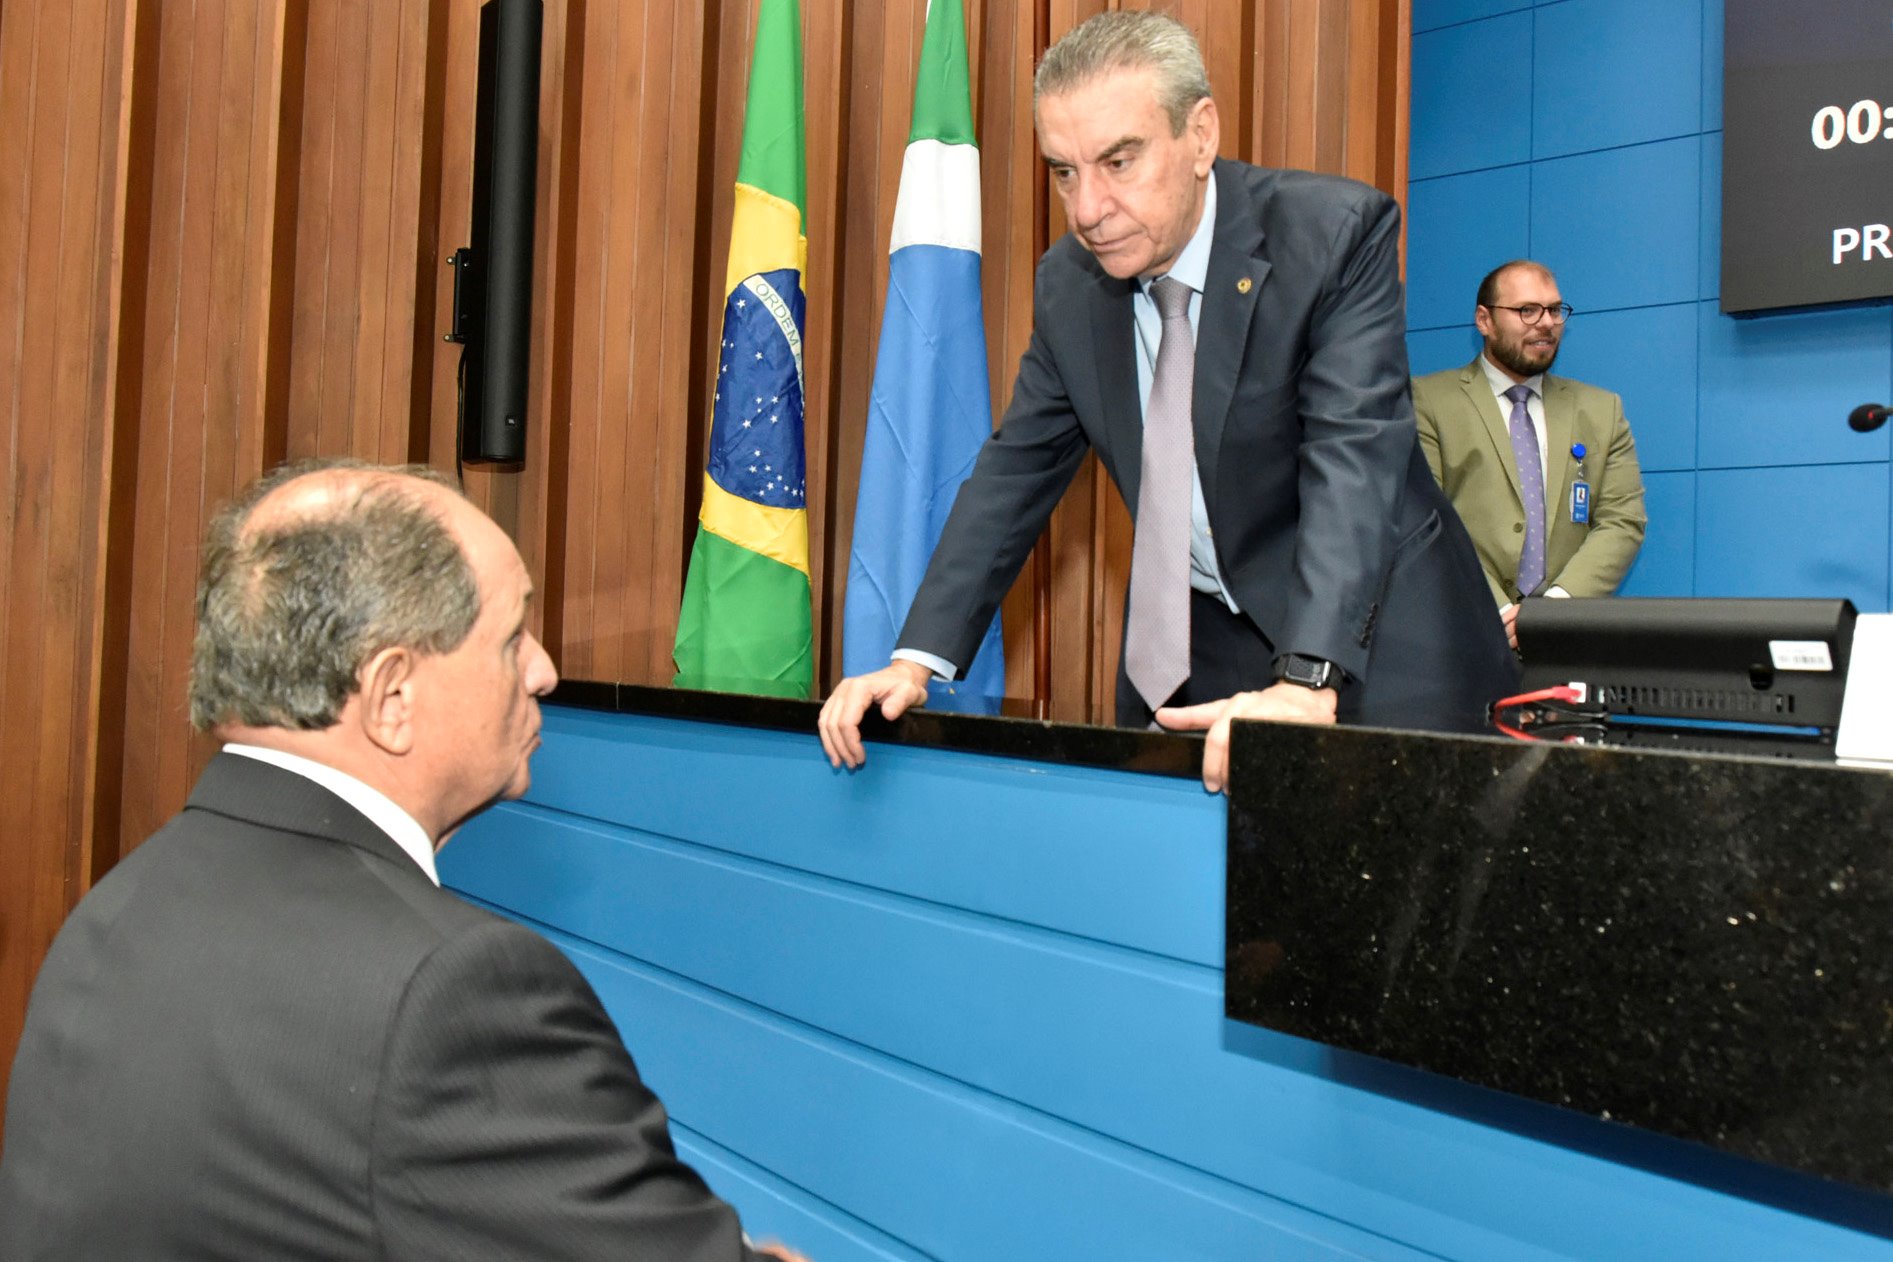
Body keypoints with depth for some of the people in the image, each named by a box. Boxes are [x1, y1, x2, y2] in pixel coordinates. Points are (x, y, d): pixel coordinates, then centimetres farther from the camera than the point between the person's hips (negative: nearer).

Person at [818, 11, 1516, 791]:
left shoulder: (1337, 233, -17)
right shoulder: (1068, 282, -2)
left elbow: (1354, 458, -28)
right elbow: (1018, 467, 1)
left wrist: (1304, 685, -40)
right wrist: (916, 660, -9)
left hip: (1370, 635, -3)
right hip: (1189, 637, 4)